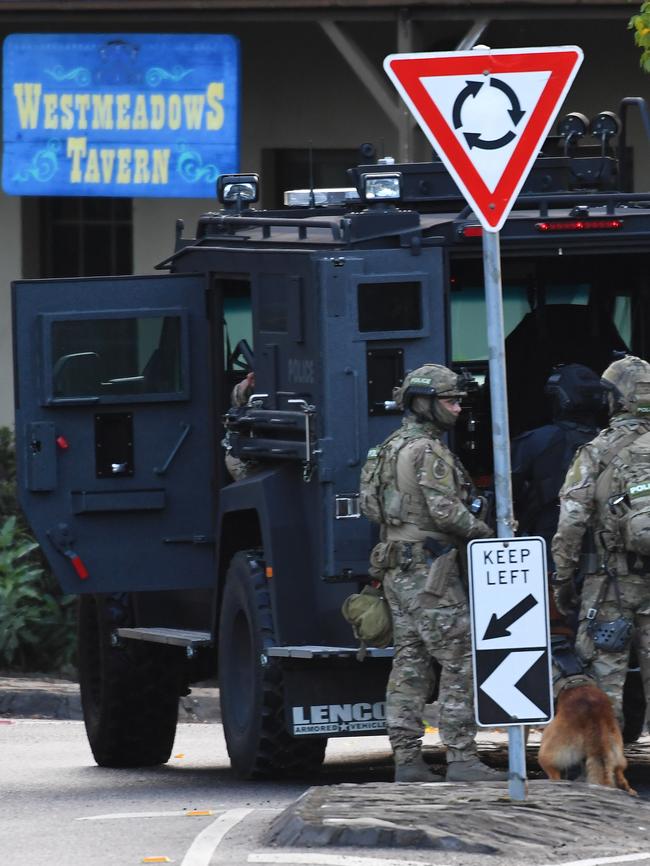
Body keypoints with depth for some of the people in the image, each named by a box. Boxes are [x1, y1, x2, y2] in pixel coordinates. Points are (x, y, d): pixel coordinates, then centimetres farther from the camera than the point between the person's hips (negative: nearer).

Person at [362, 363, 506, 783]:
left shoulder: (393, 448, 19)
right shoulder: (428, 451, -13)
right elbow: (445, 510, -20)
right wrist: (486, 533, -6)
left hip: (397, 571, 10)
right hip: (428, 571, -10)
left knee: (410, 665, 8)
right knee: (461, 662, -9)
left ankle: (407, 760, 6)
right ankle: (461, 759, -13)